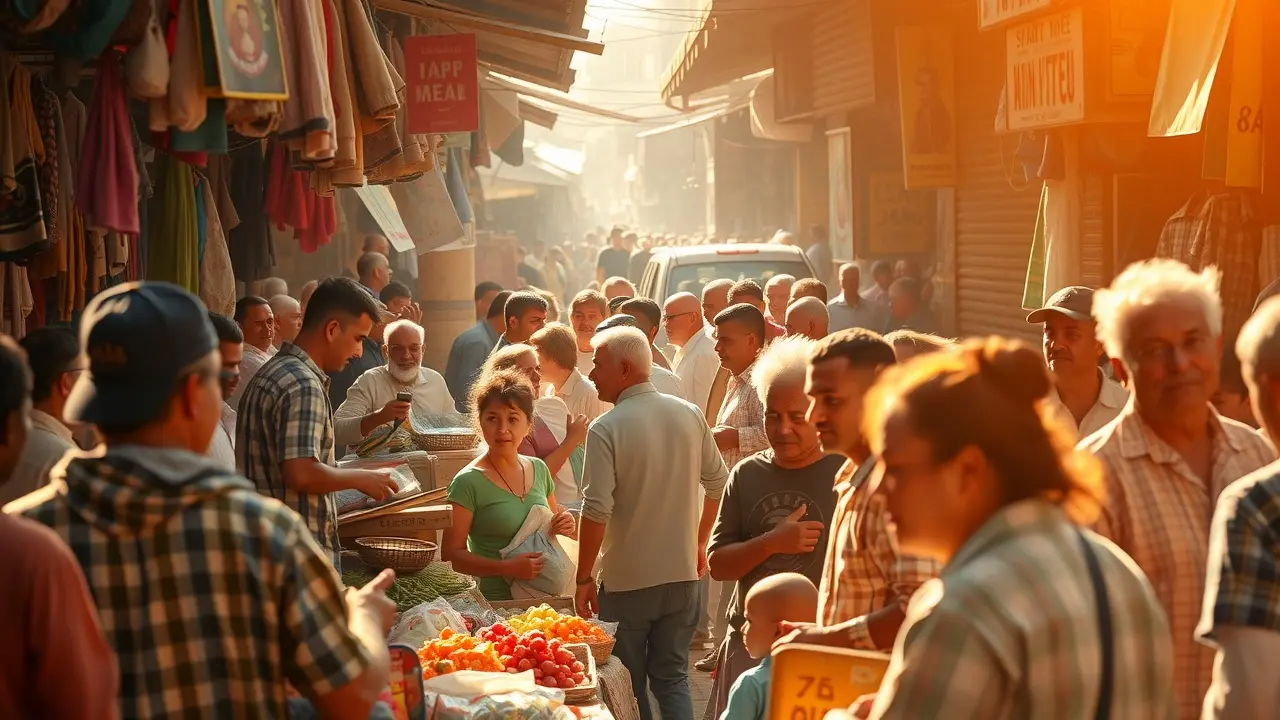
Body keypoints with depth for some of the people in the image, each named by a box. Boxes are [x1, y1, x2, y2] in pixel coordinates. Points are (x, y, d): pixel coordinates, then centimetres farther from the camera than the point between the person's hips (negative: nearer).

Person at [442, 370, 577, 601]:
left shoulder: (539, 469, 6)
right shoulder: (468, 482, -11)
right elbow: (451, 554, -13)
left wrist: (565, 525, -1)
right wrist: (508, 568, -22)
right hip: (494, 602, -5)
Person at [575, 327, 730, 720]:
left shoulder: (606, 429, -16)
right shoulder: (689, 415, 0)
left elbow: (596, 511, -19)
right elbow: (718, 481, 10)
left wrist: (584, 578, -10)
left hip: (626, 582, -4)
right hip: (682, 574, 4)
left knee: (629, 688, 10)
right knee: (673, 679, 13)